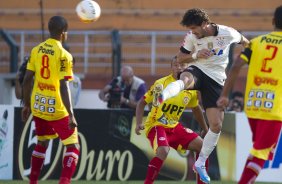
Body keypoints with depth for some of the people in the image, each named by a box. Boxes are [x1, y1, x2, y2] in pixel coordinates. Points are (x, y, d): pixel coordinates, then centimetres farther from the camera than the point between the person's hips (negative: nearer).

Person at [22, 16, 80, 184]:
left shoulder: (36, 50, 2)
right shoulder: (64, 55, -15)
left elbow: (27, 79, 5)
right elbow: (64, 87, -21)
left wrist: (27, 104, 17)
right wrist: (71, 115, -21)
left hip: (38, 106, 6)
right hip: (57, 108, -6)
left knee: (42, 143, 25)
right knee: (73, 147, 2)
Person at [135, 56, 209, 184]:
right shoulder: (161, 84, -16)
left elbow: (196, 109, 18)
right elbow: (142, 103, -10)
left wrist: (205, 129, 23)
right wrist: (139, 123, -23)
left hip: (174, 126, 7)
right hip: (156, 125, -6)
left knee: (201, 145, 1)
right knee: (163, 151, -33)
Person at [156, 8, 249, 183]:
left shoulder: (228, 33, -9)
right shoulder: (192, 37, -5)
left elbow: (244, 41, 12)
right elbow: (181, 57, 4)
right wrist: (196, 55, -15)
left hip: (216, 79, 1)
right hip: (198, 70, -1)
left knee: (216, 125, -4)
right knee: (185, 79, -41)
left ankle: (201, 163, 13)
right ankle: (162, 97, -73)